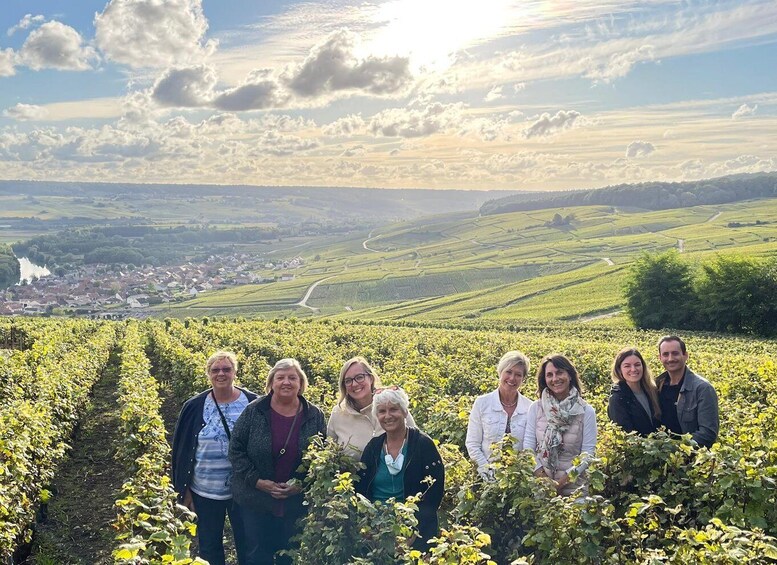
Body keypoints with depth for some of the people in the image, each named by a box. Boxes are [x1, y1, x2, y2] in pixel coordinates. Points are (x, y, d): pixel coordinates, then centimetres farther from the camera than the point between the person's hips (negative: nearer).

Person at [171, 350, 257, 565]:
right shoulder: (195, 406, -5)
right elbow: (180, 449, 1)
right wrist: (183, 488, 0)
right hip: (204, 490, 1)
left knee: (246, 543, 13)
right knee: (209, 546, 15)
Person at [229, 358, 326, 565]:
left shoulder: (315, 416, -1)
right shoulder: (253, 412, -5)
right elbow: (236, 450, -4)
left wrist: (303, 485, -12)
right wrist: (257, 481, -14)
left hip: (298, 503, 1)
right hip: (256, 501, -1)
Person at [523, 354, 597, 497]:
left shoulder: (586, 411, -1)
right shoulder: (536, 408, 2)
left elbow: (588, 453, -4)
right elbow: (528, 447, 0)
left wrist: (562, 482, -14)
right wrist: (543, 479, -12)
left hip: (573, 486, -1)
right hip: (538, 485, 1)